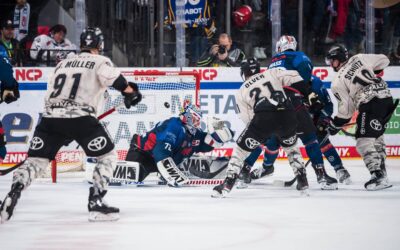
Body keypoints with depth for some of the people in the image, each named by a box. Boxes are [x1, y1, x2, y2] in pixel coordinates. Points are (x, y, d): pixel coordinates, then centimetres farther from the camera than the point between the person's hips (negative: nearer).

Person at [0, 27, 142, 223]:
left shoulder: (62, 64, 26)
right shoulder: (100, 62, 9)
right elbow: (114, 78, -9)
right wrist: (130, 91, 7)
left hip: (50, 117, 5)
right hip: (80, 117, -4)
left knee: (36, 160, 11)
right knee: (107, 156, 12)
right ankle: (96, 203, 0)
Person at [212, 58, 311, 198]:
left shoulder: (242, 91, 22)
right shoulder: (272, 73, 23)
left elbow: (248, 119, 16)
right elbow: (294, 78, 9)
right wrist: (308, 94, 15)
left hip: (263, 119, -2)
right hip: (287, 116, 2)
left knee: (241, 149, 13)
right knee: (291, 146, 31)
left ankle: (227, 185, 5)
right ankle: (302, 179, 26)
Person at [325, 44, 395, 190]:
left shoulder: (338, 82, -1)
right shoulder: (359, 58, 11)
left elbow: (346, 109, 0)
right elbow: (384, 61, 16)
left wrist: (334, 125, 13)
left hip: (371, 104, -7)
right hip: (386, 97, 7)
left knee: (364, 140, -7)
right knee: (376, 136, 21)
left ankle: (378, 175, -22)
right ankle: (382, 174, 21)